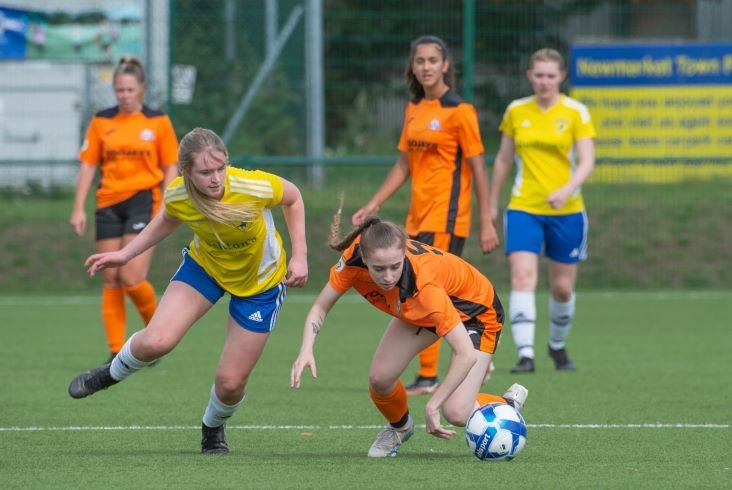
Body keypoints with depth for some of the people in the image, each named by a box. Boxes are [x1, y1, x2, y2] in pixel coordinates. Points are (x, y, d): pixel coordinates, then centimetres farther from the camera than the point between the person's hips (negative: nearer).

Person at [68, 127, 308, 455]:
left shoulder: (254, 187, -34)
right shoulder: (177, 195, -25)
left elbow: (292, 198, -11)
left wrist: (299, 256, -14)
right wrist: (125, 254, -1)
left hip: (260, 281, -2)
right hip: (204, 266, 2)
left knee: (231, 383, -3)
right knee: (156, 341, -21)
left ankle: (213, 428, 34)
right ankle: (113, 373, 15)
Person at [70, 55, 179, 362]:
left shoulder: (158, 122, 2)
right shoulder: (101, 122, 7)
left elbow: (170, 168, 5)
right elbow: (88, 166, 8)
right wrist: (78, 208, 3)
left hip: (143, 200, -3)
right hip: (108, 203, 3)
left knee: (131, 278, -14)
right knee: (111, 281, 0)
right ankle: (116, 353, 4)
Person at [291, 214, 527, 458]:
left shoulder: (424, 285, -44)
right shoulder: (354, 259, -30)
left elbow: (466, 354, -43)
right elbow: (320, 308, -15)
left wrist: (432, 405, -39)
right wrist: (306, 351, -32)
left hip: (476, 311, -5)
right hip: (417, 311, 5)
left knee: (456, 413, -17)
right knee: (380, 378, -10)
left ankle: (510, 403, 17)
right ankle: (399, 427, 25)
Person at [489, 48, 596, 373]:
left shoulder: (575, 112, -3)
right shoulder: (516, 111, 5)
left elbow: (587, 161, -10)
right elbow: (503, 159, 14)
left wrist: (566, 190, -28)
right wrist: (492, 203, 17)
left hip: (566, 211, -1)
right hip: (524, 208, 1)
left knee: (563, 287, 7)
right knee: (522, 278, -17)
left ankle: (558, 345, 33)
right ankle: (525, 354, -22)